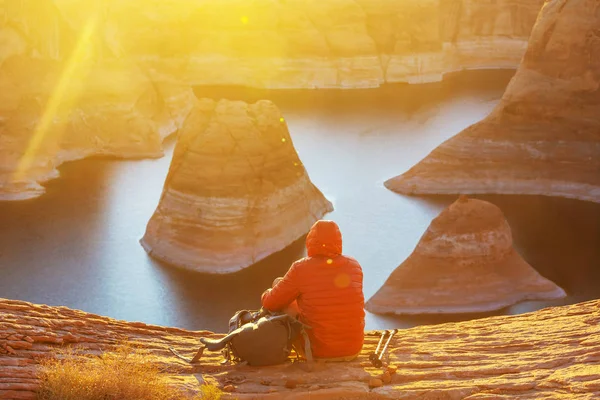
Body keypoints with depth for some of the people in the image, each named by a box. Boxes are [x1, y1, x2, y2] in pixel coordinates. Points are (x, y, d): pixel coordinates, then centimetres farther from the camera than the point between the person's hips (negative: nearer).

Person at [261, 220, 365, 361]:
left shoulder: (300, 269, -15)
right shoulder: (354, 265, -2)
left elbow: (270, 304, -3)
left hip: (319, 353, -4)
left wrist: (266, 295, 21)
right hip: (353, 350, 4)